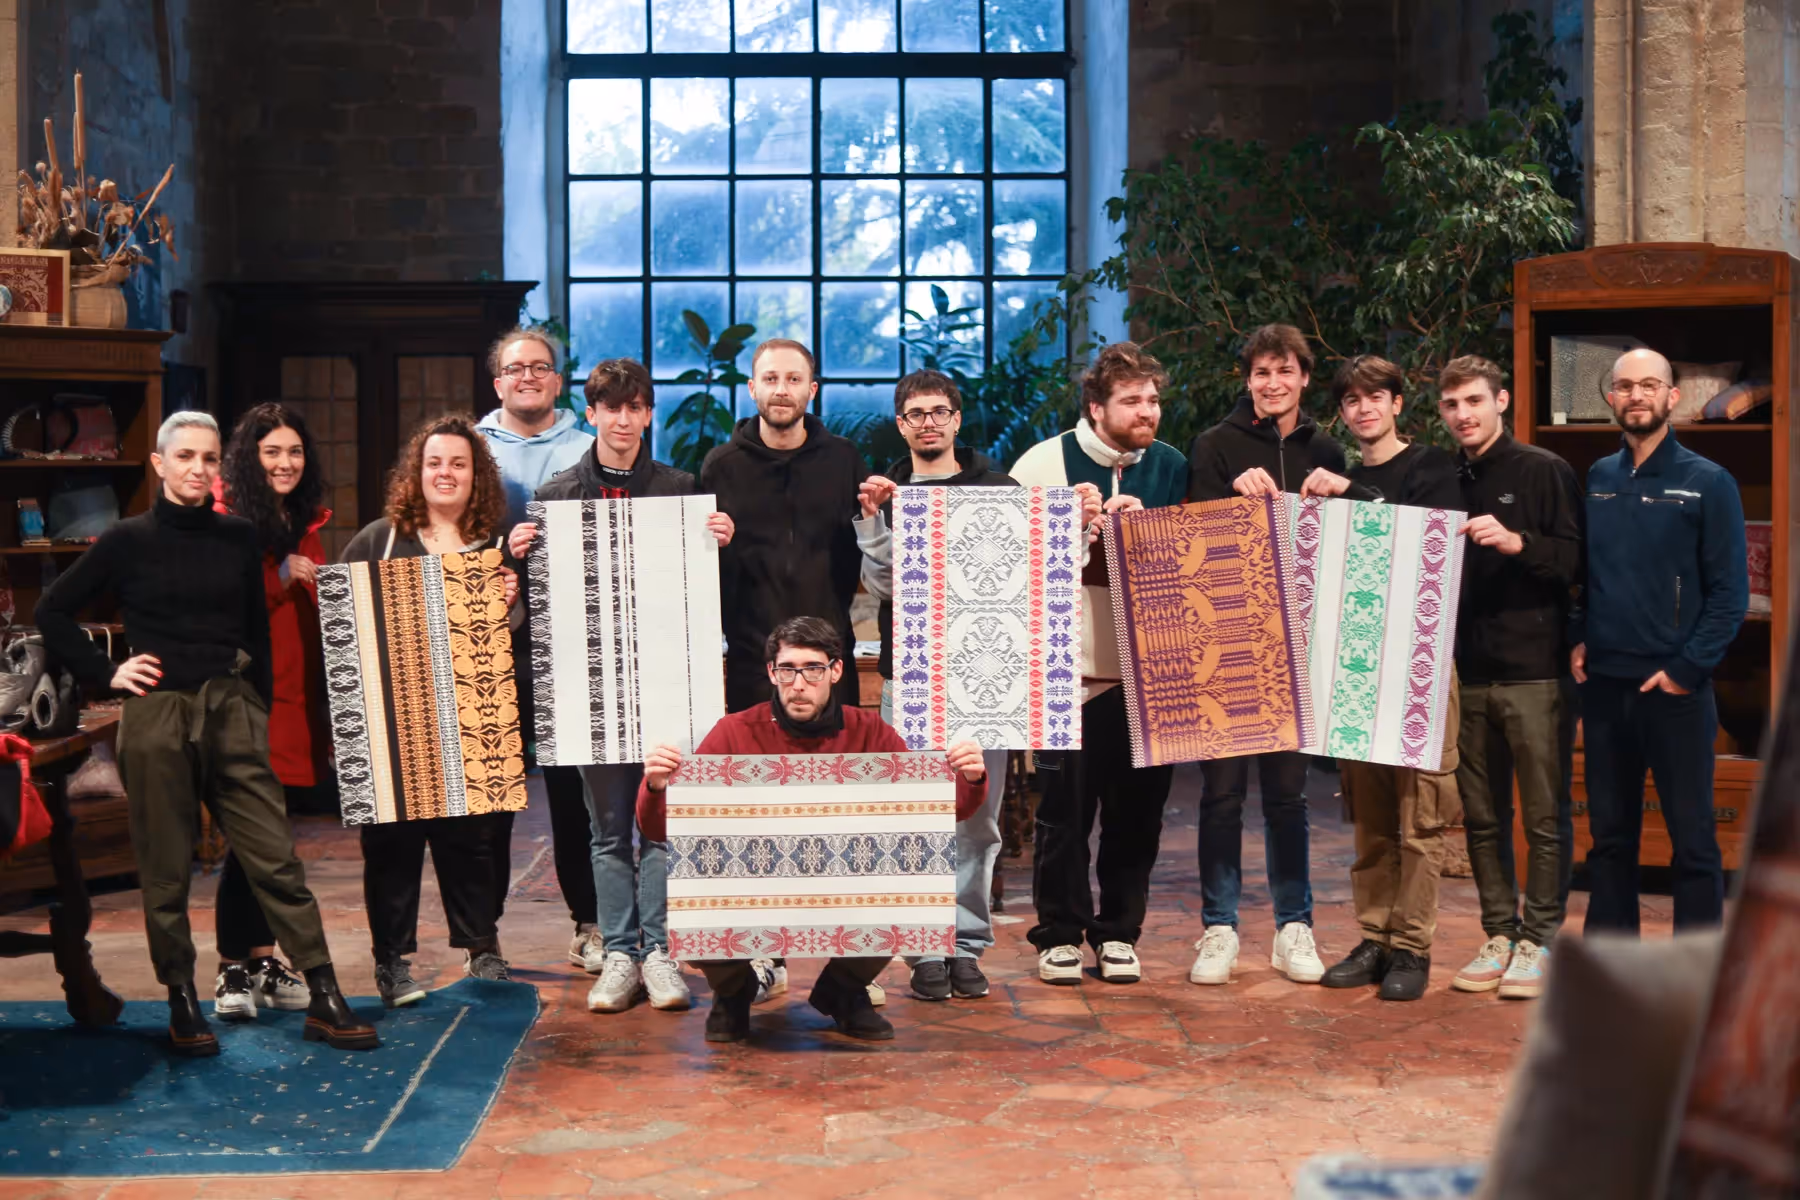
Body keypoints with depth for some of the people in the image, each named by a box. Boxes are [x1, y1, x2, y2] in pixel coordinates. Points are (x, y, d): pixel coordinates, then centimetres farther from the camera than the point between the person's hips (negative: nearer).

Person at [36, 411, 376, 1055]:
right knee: (166, 869, 5)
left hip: (232, 712, 2)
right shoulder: (130, 540, 1)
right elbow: (52, 612, 7)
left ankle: (324, 1003, 0)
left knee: (276, 858, -2)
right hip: (157, 717, -2)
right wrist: (105, 671, -1)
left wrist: (261, 708, 11)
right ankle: (183, 1005, 17)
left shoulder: (238, 536, 7)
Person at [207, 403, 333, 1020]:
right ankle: (232, 969, 0)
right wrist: (278, 579, -19)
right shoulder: (226, 520, -6)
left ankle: (261, 960, 19)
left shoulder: (305, 522, 16)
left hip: (301, 700, 7)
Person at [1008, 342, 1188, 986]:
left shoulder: (1171, 467, 7)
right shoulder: (1044, 462, -2)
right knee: (1065, 806, 2)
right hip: (1068, 669, -3)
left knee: (1137, 806, 7)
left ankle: (1118, 931, 20)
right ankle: (1059, 933, 16)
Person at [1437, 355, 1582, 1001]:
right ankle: (1499, 934, 18)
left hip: (1532, 673, -5)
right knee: (1482, 818, 9)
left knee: (1543, 818, 0)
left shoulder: (1543, 471, -1)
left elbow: (1576, 560, -7)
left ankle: (1539, 941, 8)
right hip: (1468, 675, 5)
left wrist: (1517, 542, -20)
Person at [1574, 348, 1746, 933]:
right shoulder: (1595, 479, 8)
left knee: (1692, 836, 2)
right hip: (1603, 685, 4)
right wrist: (1577, 638, 2)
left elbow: (1730, 591, -7)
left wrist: (1687, 670, -13)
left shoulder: (1708, 483, -4)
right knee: (1610, 832, 12)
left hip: (1676, 689, -4)